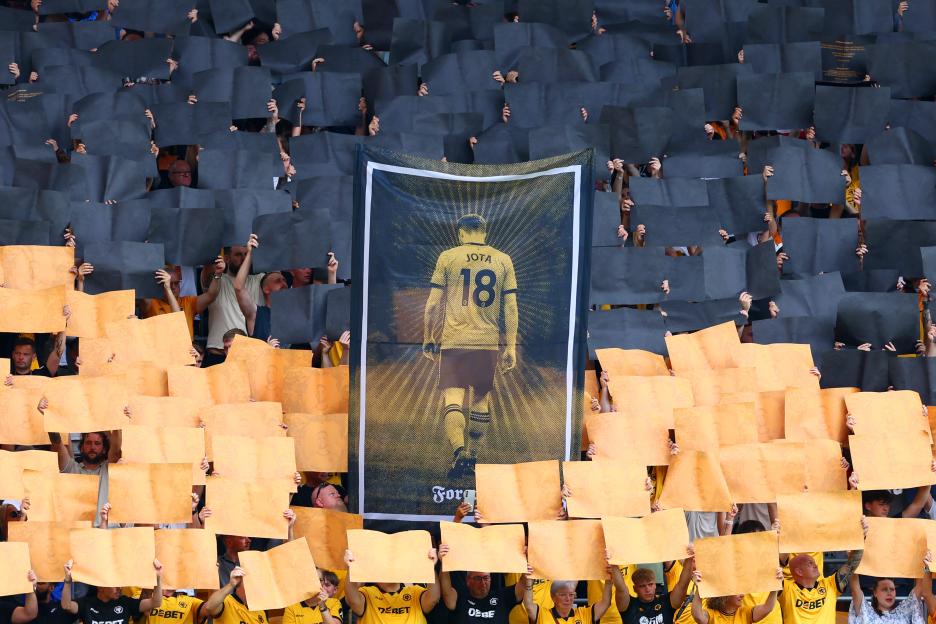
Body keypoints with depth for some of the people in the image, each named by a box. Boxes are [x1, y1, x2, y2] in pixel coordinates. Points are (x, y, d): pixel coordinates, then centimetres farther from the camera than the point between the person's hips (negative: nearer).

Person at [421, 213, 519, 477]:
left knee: (453, 398, -5)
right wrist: (511, 348, 8)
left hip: (454, 339, -2)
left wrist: (428, 338, 11)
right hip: (488, 341, 2)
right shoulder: (503, 260, 7)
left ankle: (459, 450, -26)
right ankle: (472, 458, 21)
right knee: (481, 399, 15)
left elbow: (433, 304, 1)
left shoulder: (448, 257, 1)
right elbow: (511, 307, 5)